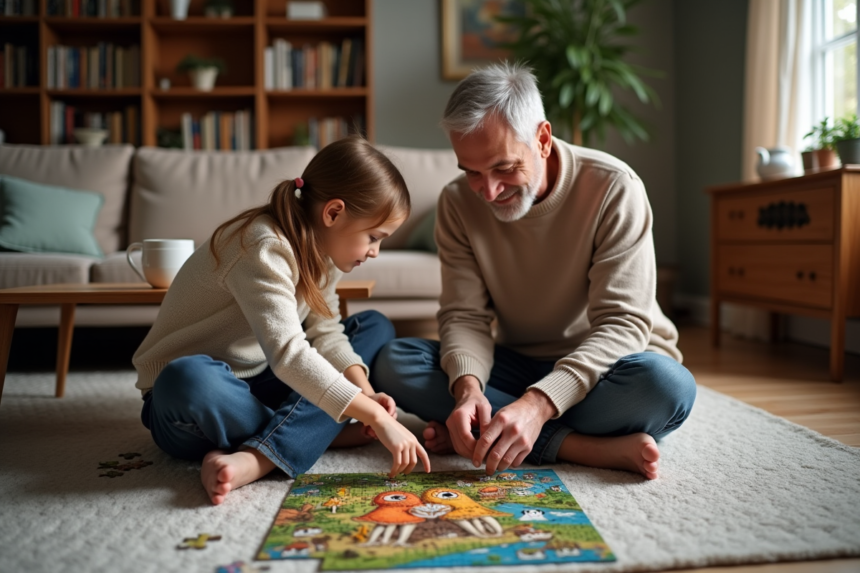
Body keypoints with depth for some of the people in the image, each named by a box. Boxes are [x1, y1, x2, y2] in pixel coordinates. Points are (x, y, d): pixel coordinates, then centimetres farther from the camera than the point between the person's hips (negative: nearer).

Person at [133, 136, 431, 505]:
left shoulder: (319, 247, 0)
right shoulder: (264, 247, -28)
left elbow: (325, 332, -4)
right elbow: (288, 355, -38)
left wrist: (364, 392, -20)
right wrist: (376, 418, -38)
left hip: (256, 385, 9)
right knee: (188, 381, -43)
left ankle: (255, 460, -19)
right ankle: (316, 433, -15)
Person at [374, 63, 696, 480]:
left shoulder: (614, 188, -19)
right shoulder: (458, 202, -7)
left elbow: (623, 322, -23)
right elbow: (465, 316, -10)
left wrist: (539, 403, -38)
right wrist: (467, 387, -33)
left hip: (603, 365, -2)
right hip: (519, 365, 3)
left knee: (667, 385, -36)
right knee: (393, 362, -20)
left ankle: (474, 437, -24)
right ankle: (586, 448, -26)